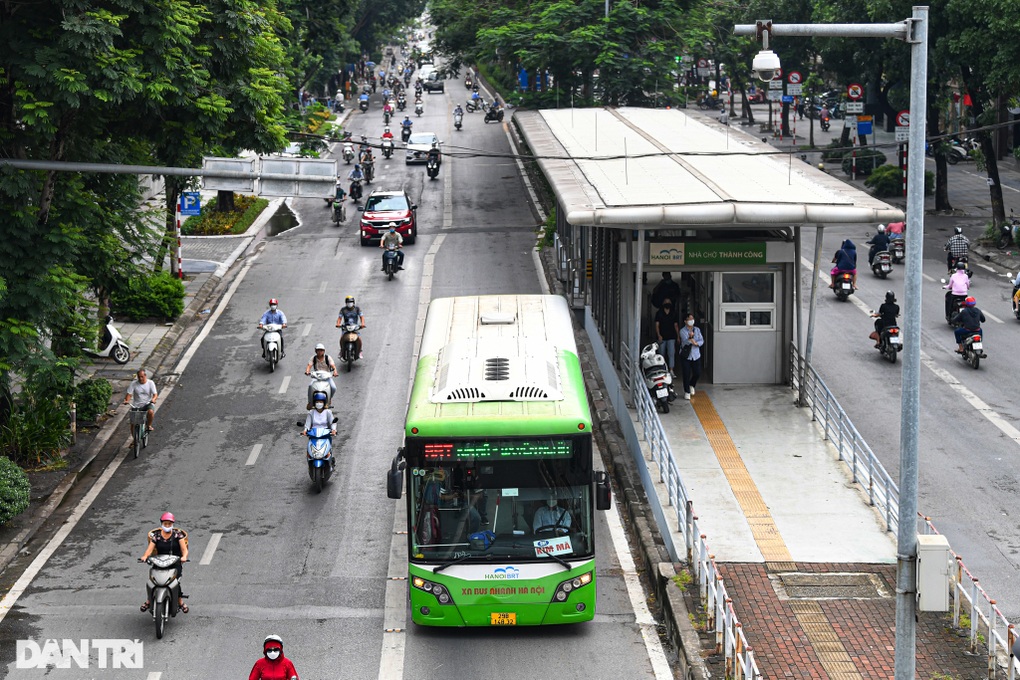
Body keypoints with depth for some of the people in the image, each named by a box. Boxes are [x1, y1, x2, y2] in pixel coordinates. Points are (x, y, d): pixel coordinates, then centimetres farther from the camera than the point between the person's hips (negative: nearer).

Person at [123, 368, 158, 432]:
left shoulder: (150, 383, -3)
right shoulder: (133, 384, -3)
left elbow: (155, 394, -10)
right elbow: (129, 394, -6)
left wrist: (153, 399, -33)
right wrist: (126, 400, -29)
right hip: (136, 405, 1)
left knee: (150, 412, -35)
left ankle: (149, 425, -7)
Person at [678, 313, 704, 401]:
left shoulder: (697, 330, 5)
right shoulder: (683, 331, -8)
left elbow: (702, 341, -2)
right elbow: (685, 341, -24)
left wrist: (696, 343, -23)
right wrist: (690, 339, -46)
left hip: (696, 355, 3)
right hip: (686, 356, -3)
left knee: (697, 373, 3)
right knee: (686, 374, -3)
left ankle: (691, 385, 33)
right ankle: (687, 392, 11)